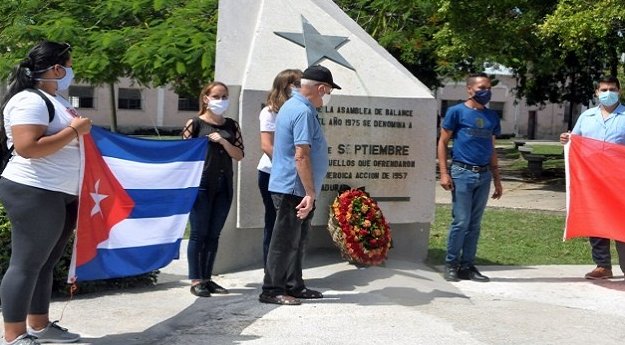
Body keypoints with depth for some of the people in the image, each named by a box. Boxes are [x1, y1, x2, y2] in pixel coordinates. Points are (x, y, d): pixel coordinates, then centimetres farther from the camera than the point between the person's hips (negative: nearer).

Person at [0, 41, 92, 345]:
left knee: (44, 263, 15)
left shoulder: (53, 99, 16)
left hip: (59, 194, 10)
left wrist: (82, 130, 11)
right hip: (35, 194, -10)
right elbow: (27, 148, -26)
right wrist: (74, 130, -19)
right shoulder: (29, 101, -15)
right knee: (26, 265, -4)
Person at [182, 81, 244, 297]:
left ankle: (207, 278, 16)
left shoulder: (231, 125, 12)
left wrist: (223, 142, -9)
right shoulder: (195, 123, 0)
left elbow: (239, 155, 8)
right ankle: (196, 280, 2)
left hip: (223, 186, 4)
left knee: (214, 234, 8)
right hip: (201, 184, -4)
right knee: (198, 233, -3)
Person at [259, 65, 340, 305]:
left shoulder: (292, 105, 16)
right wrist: (310, 193, -22)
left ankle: (294, 286, 25)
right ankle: (271, 290, 6)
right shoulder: (303, 112, -18)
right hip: (293, 189, -10)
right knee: (285, 242, -2)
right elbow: (301, 156, -24)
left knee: (296, 240, 16)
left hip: (290, 189, 10)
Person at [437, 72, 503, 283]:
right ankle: (451, 264, 8)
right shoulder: (457, 112, -1)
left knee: (474, 224, 8)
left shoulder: (492, 116, 14)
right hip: (462, 173, -5)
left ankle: (467, 266, 17)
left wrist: (497, 179, 17)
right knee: (461, 222, -5)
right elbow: (442, 142, -2)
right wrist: (444, 173, -11)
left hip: (484, 176, 5)